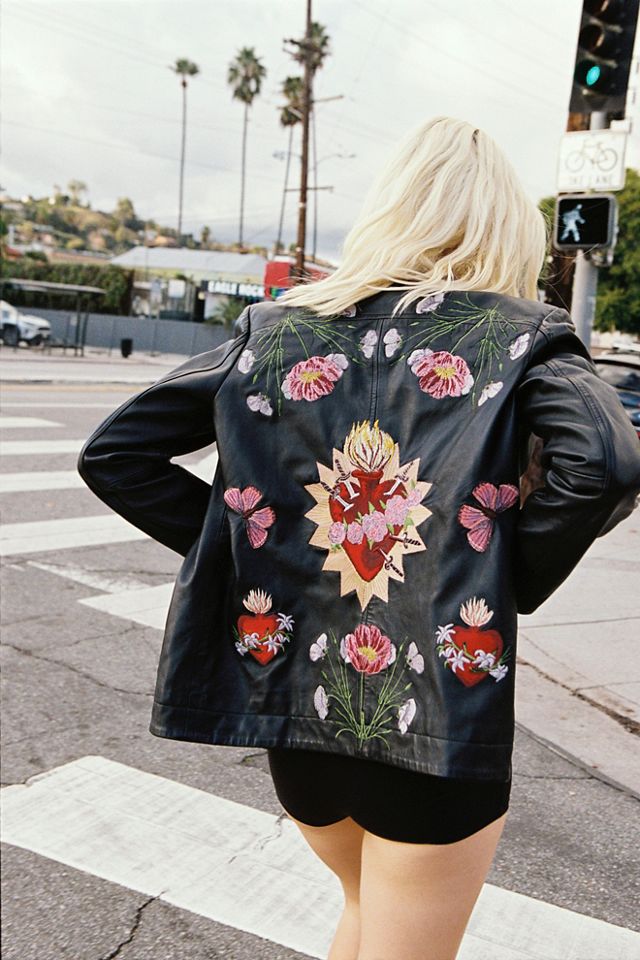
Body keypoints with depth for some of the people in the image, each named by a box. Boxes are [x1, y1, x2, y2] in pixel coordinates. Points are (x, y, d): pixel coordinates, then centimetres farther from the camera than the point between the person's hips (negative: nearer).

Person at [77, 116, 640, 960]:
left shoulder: (275, 329, 4)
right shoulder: (519, 338, -5)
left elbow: (112, 454, 3)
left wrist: (242, 544, 4)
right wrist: (516, 579, -8)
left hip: (290, 697, 5)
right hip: (440, 723, -4)